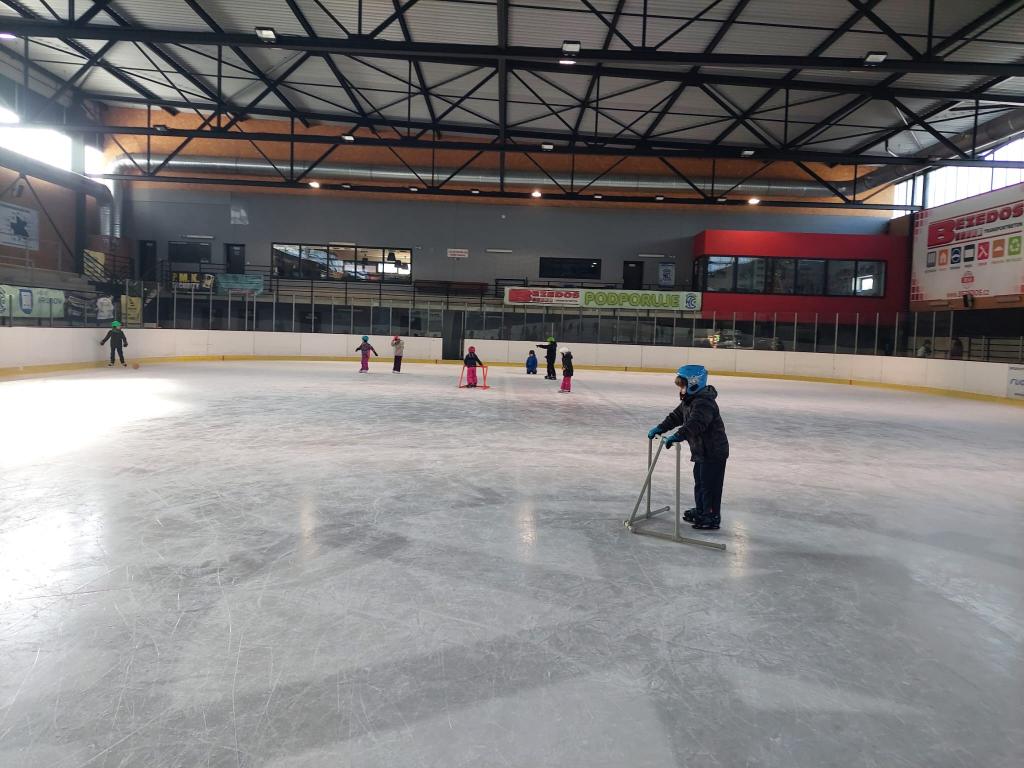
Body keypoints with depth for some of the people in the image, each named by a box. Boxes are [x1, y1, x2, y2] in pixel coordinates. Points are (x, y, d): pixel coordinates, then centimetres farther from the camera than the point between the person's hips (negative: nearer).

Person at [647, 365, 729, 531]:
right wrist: (659, 429, 4)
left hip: (714, 452, -10)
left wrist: (677, 436, -49)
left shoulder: (704, 402, -26)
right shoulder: (689, 400, 8)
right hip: (701, 450, 10)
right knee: (699, 482, 20)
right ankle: (700, 511, 34)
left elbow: (694, 424, -40)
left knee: (710, 485, -2)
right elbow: (676, 416, 14)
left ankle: (713, 517, 8)